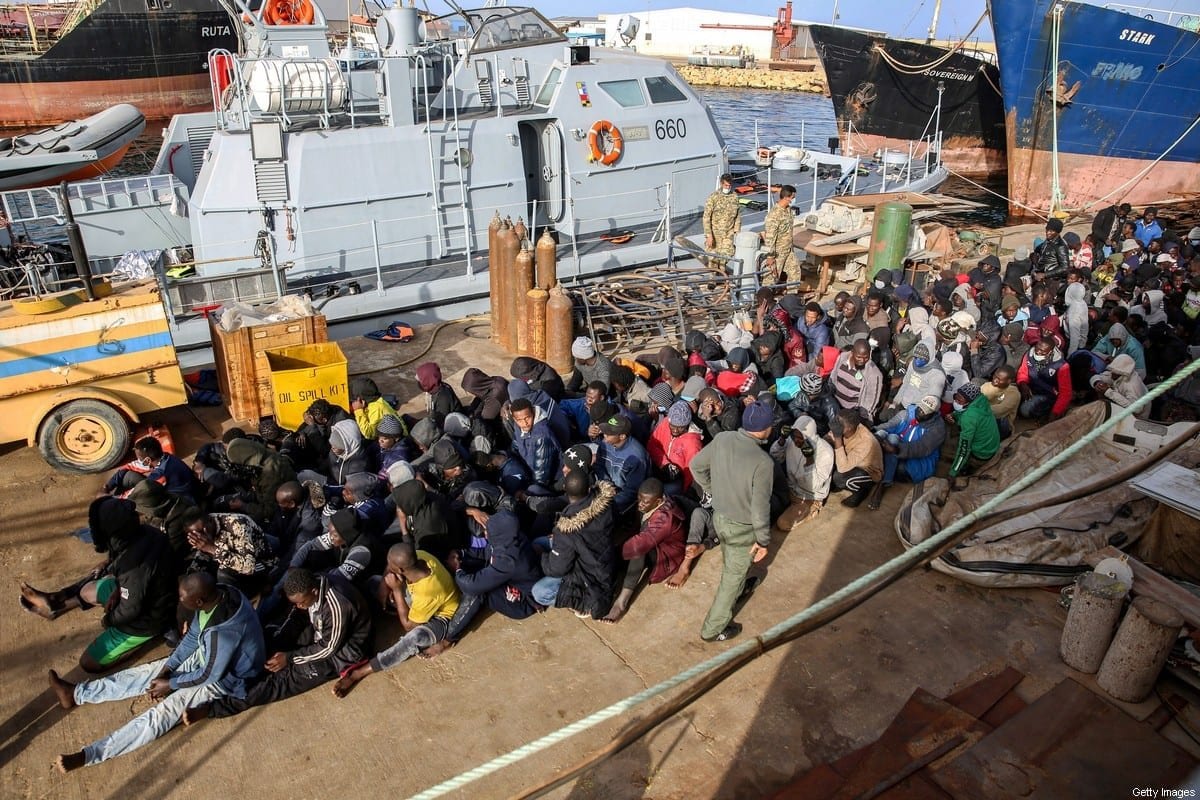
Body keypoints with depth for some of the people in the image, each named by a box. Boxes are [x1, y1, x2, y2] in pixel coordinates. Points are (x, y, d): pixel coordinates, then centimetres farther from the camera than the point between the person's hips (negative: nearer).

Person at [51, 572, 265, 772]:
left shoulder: (224, 631, -40)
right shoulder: (214, 595, -15)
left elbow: (208, 675, -24)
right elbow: (192, 637, 1)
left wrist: (170, 684, -12)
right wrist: (166, 670, -3)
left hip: (224, 678, -8)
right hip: (206, 657, 8)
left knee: (163, 711, -18)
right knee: (149, 672, 6)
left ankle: (89, 755, -17)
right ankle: (76, 693, 18)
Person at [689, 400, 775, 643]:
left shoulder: (722, 439, -15)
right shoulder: (763, 462, -32)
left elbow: (696, 465, -1)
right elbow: (760, 506, -26)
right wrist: (763, 540, -11)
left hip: (719, 516, 6)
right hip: (742, 528, -6)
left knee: (731, 564, 34)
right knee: (733, 575, 15)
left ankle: (738, 588, 63)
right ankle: (713, 629, 30)